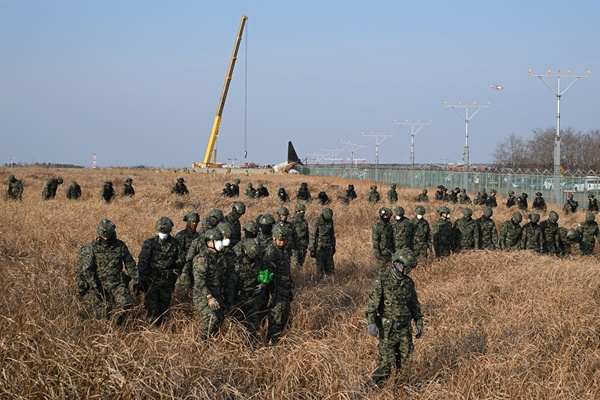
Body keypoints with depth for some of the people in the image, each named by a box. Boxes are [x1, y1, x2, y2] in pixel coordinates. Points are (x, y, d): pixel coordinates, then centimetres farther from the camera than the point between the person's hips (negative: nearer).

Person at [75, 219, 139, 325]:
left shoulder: (121, 246, 1)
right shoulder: (92, 248, -8)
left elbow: (131, 265, 7)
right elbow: (86, 268, -13)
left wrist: (136, 282, 2)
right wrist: (94, 287, -20)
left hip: (117, 283, 2)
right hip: (99, 284, -2)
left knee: (125, 304, -21)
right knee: (101, 313, -5)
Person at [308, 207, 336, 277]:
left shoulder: (330, 221, 0)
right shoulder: (315, 222, -19)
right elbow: (312, 236, -17)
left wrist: (333, 246, 14)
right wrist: (312, 250, -16)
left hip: (327, 246, 6)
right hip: (319, 247, -6)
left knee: (330, 266, 7)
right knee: (320, 267, -2)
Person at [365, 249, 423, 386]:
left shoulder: (409, 282, 8)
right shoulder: (382, 280, -10)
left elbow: (415, 304, 18)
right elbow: (372, 302, -15)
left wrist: (419, 323, 15)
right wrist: (371, 322, -24)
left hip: (405, 328, 5)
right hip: (387, 328, -5)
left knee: (405, 360, 8)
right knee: (386, 360, -5)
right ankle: (378, 387, 6)